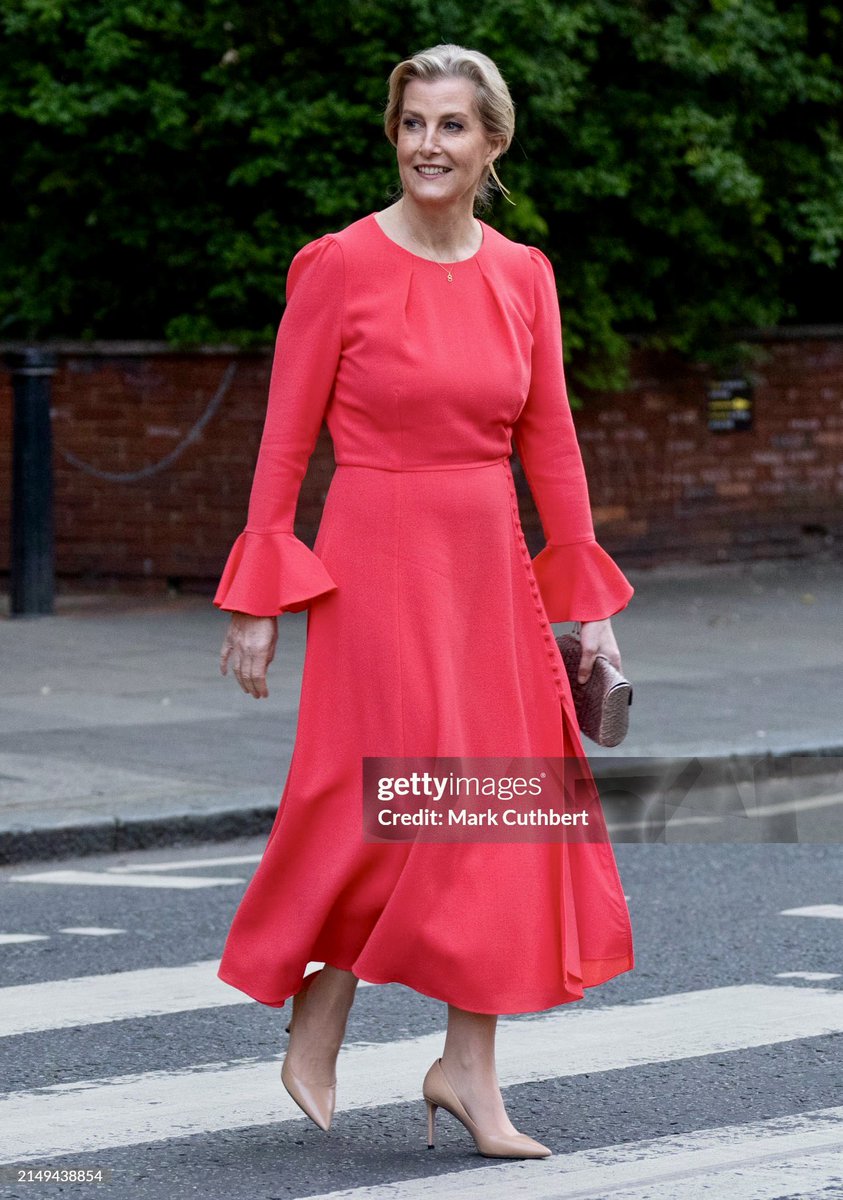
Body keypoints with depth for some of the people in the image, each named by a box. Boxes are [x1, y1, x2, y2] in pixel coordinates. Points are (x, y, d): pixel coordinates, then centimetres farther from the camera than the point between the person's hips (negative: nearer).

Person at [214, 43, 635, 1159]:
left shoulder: (523, 276, 6)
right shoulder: (340, 267, -7)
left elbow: (550, 441, 11)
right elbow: (285, 441, -6)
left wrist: (589, 604, 8)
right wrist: (258, 601, -8)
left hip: (491, 567, 5)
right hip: (377, 563, -5)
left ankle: (470, 1067, 13)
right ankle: (313, 1038, 13)